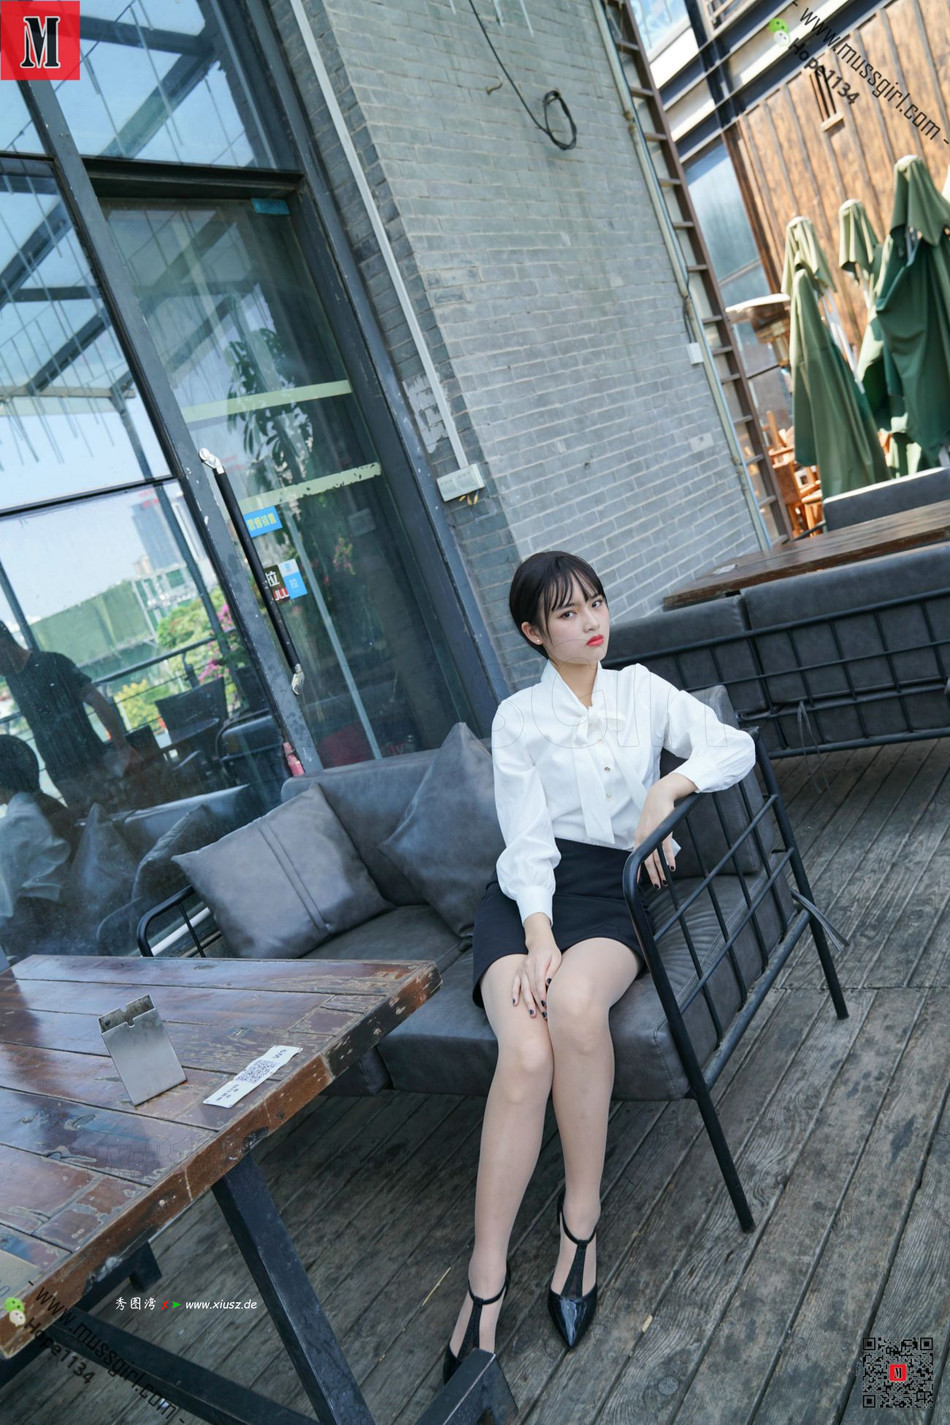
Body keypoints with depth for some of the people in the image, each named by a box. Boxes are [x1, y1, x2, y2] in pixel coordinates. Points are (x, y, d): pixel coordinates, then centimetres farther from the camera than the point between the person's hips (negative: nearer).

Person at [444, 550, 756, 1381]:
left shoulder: (643, 691, 14)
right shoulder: (518, 718, 9)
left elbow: (735, 745, 4)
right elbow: (528, 838, -2)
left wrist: (667, 787, -15)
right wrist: (538, 932, -18)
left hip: (616, 885, 0)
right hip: (533, 890, 0)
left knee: (576, 1001, -34)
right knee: (527, 1049, -28)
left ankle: (581, 1217, -14)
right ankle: (486, 1278, -15)